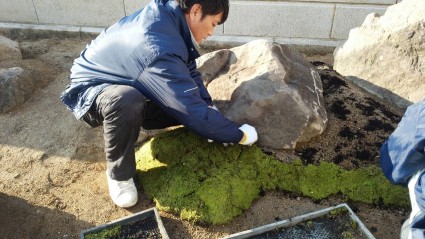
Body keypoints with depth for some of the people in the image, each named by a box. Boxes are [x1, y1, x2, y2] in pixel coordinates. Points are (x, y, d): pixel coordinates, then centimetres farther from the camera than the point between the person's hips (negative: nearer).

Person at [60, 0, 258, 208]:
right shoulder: (160, 50, -38)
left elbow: (188, 69, 1)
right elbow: (194, 113, -34)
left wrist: (208, 105, -12)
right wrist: (239, 134, -21)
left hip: (129, 84, 8)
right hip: (91, 88, -7)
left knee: (184, 105, -7)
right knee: (127, 101, -40)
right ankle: (119, 174, -16)